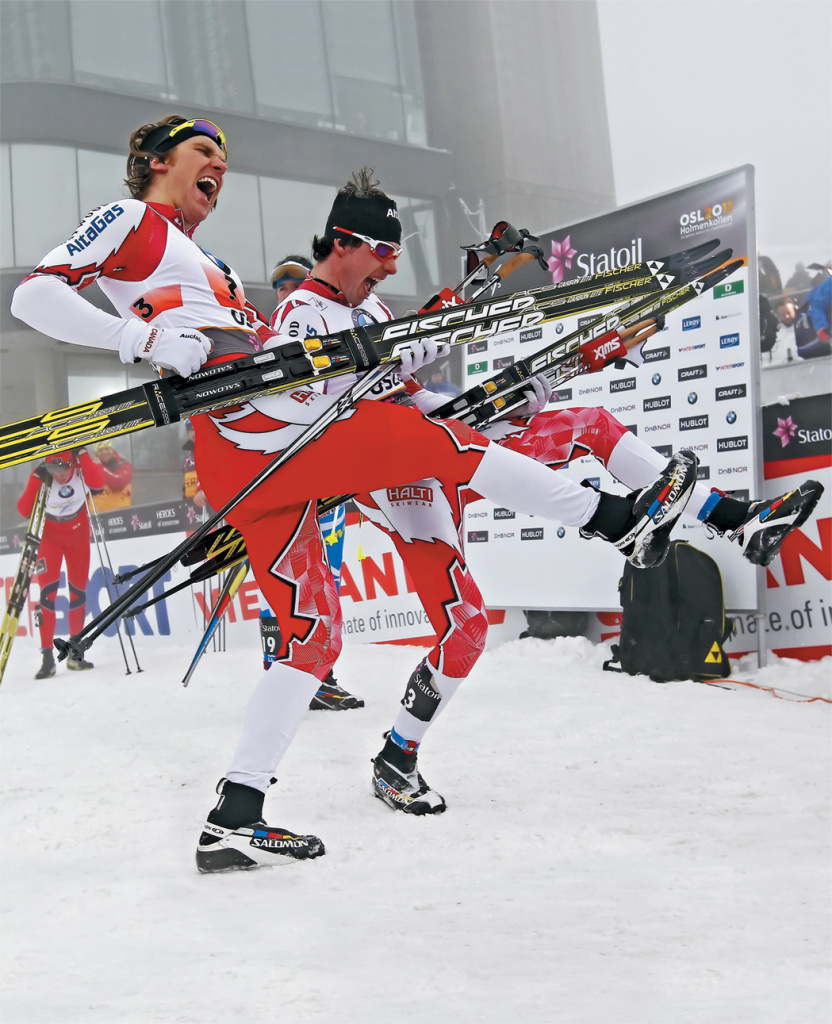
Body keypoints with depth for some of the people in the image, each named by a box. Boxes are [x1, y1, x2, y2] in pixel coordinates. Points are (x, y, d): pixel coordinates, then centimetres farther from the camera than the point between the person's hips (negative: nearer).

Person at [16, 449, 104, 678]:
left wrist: (82, 453, -40)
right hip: (50, 535, -2)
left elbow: (98, 482, -38)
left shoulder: (81, 469, -18)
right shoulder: (41, 476, -19)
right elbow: (24, 510, -25)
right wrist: (37, 480, -35)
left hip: (78, 534, 2)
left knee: (78, 590, 6)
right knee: (48, 588, -16)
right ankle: (47, 657, -17)